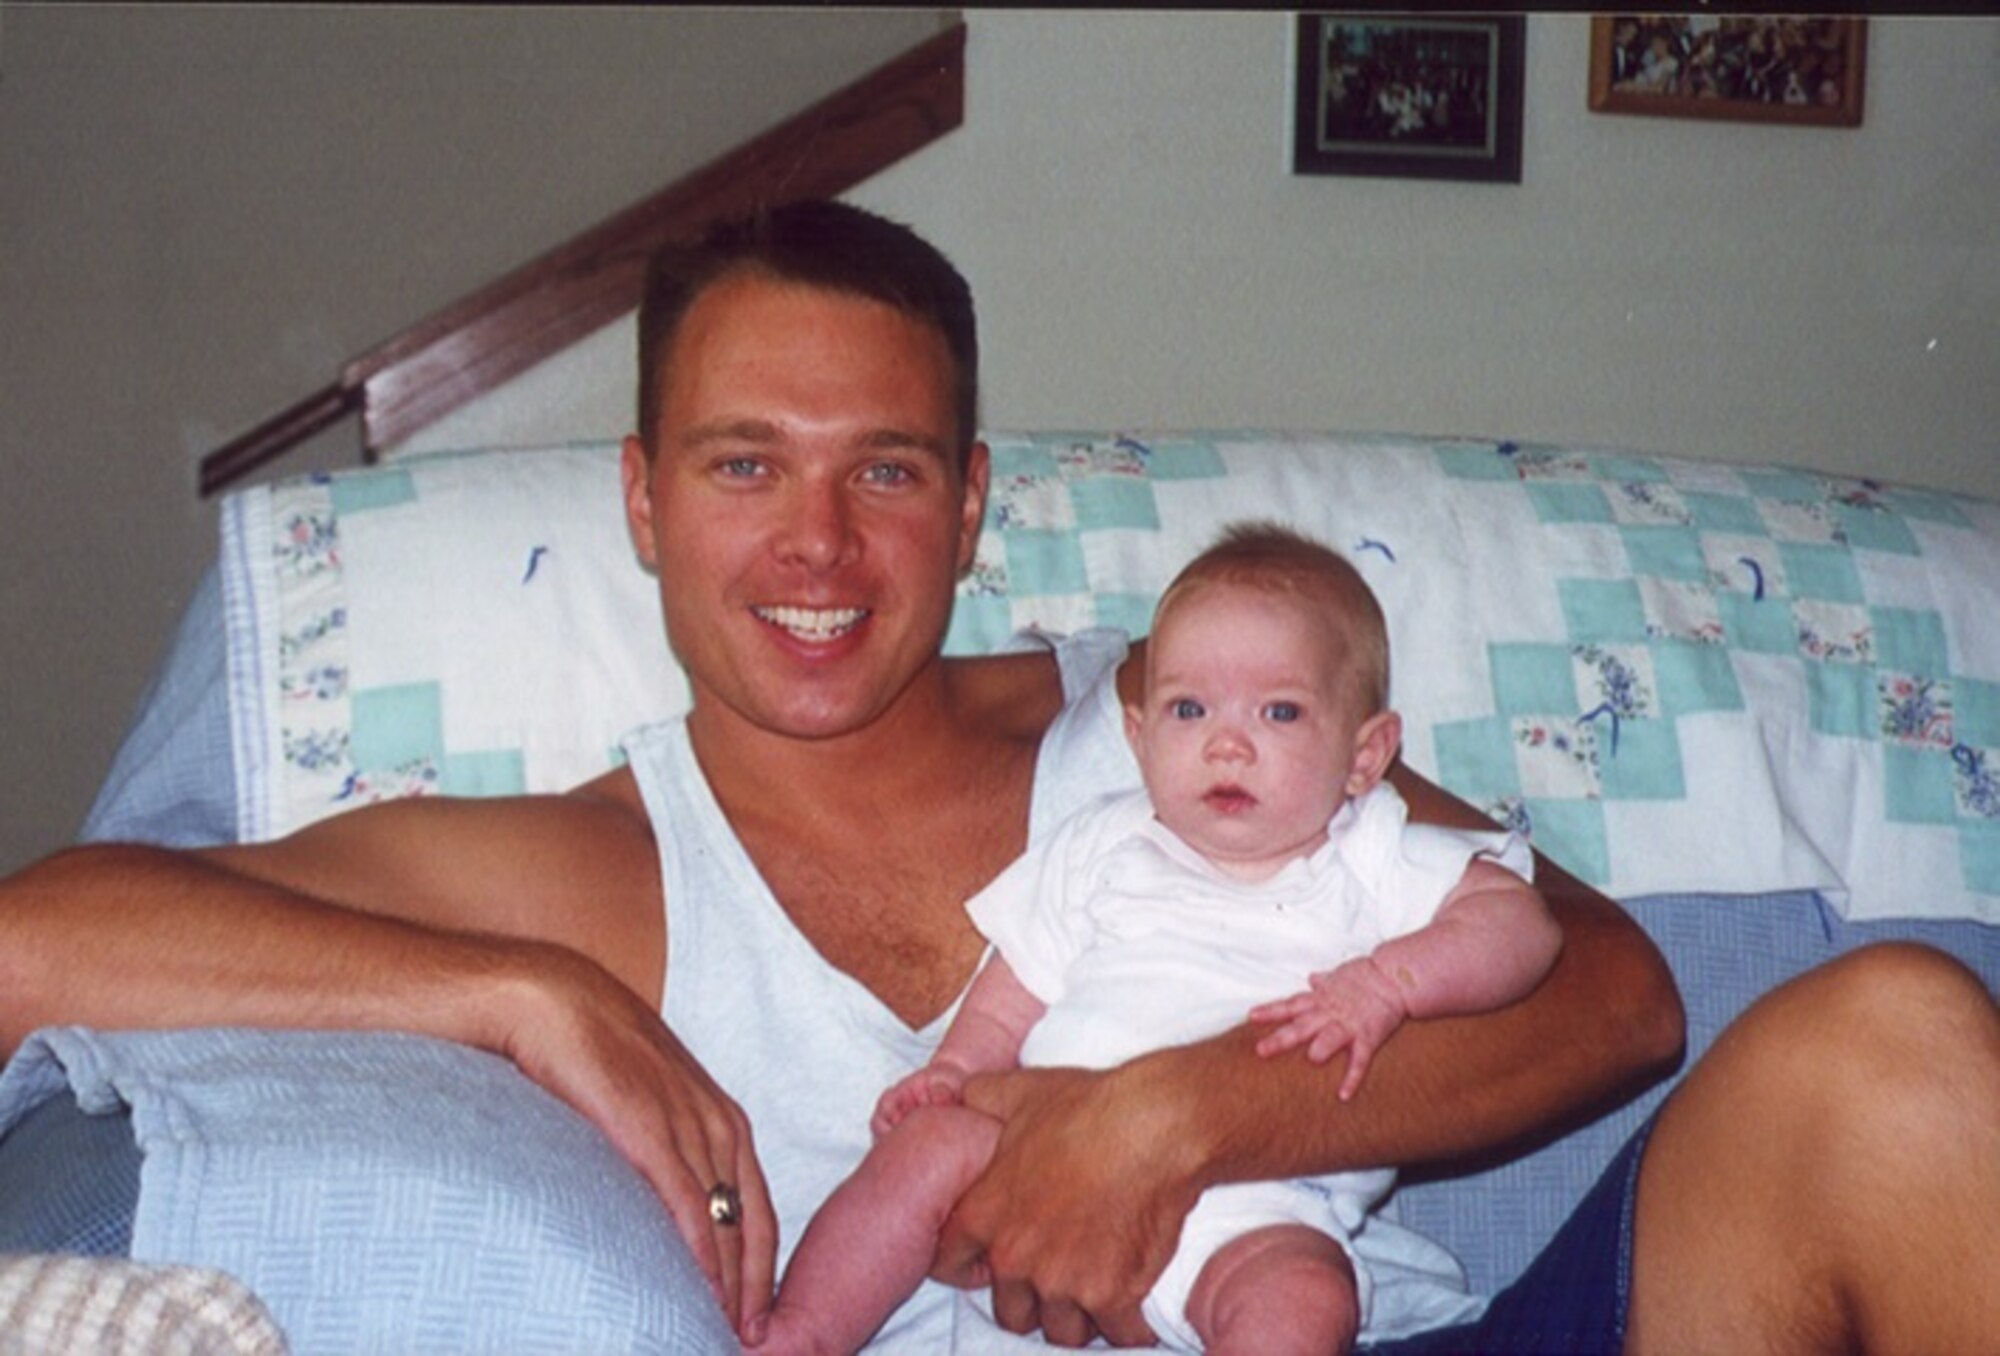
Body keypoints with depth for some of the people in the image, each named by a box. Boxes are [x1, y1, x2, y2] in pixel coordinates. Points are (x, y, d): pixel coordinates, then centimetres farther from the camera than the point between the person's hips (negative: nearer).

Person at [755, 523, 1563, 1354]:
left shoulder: (1379, 867, 14)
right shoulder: (1103, 850, 20)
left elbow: (1523, 924, 2)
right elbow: (1005, 1009, 20)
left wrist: (1386, 983, -13)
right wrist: (955, 1070, -1)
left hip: (1253, 1214, -2)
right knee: (931, 1143, -22)